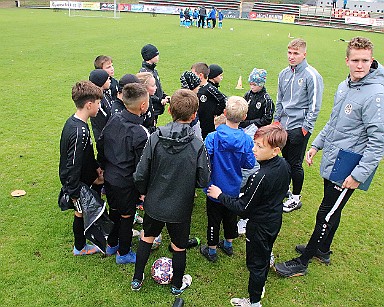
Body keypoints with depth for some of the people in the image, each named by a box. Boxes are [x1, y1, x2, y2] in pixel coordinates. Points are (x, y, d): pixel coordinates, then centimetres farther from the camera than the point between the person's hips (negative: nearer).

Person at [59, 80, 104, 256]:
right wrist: (74, 192, -20)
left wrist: (95, 168, 12)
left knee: (83, 212, 25)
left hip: (82, 178, 9)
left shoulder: (72, 122, -1)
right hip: (77, 182, -9)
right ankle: (80, 247, 35)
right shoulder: (80, 132, -32)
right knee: (81, 213, 12)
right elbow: (73, 165, -28)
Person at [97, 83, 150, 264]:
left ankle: (112, 244, 45)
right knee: (126, 217, 14)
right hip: (126, 184, -7)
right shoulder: (139, 134, -28)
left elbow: (100, 145, 6)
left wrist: (103, 167, 19)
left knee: (114, 211, 25)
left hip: (109, 178, 7)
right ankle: (123, 253, 33)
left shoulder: (114, 119, -6)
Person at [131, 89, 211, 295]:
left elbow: (140, 174, -12)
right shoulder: (197, 146, -22)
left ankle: (137, 279, 42)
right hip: (180, 207, -2)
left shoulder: (155, 138, -17)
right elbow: (203, 181, -14)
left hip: (154, 203, 2)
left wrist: (144, 192, 7)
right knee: (179, 247, 20)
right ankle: (177, 285, 42)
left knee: (147, 238, 25)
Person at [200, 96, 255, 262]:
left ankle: (212, 251, 31)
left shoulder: (212, 138, -23)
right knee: (231, 216, 24)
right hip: (234, 189, 3)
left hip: (215, 188, -3)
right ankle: (228, 245, 44)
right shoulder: (247, 140, -15)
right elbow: (249, 164, -6)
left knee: (214, 219, 14)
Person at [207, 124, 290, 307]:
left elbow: (243, 209, -26)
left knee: (256, 262, 11)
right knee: (265, 254, 27)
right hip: (275, 220, 8)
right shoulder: (284, 165, -10)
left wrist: (220, 195, -16)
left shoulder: (261, 177, -35)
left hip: (260, 226, -8)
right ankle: (260, 286, 50)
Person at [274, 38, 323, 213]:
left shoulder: (311, 76, -12)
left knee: (295, 164, 1)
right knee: (285, 159, 17)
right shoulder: (284, 74, 9)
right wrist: (277, 120, 14)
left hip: (299, 127, -6)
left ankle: (296, 198, 16)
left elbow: (314, 105, -12)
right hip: (284, 126, 6)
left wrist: (306, 127, -14)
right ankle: (285, 189, 35)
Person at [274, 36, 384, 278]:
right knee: (331, 212, 23)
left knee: (326, 216, 3)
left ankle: (302, 262, 17)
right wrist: (316, 145, 14)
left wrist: (359, 174, -22)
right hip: (331, 163, 8)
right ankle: (322, 250, 43)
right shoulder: (344, 86, 6)